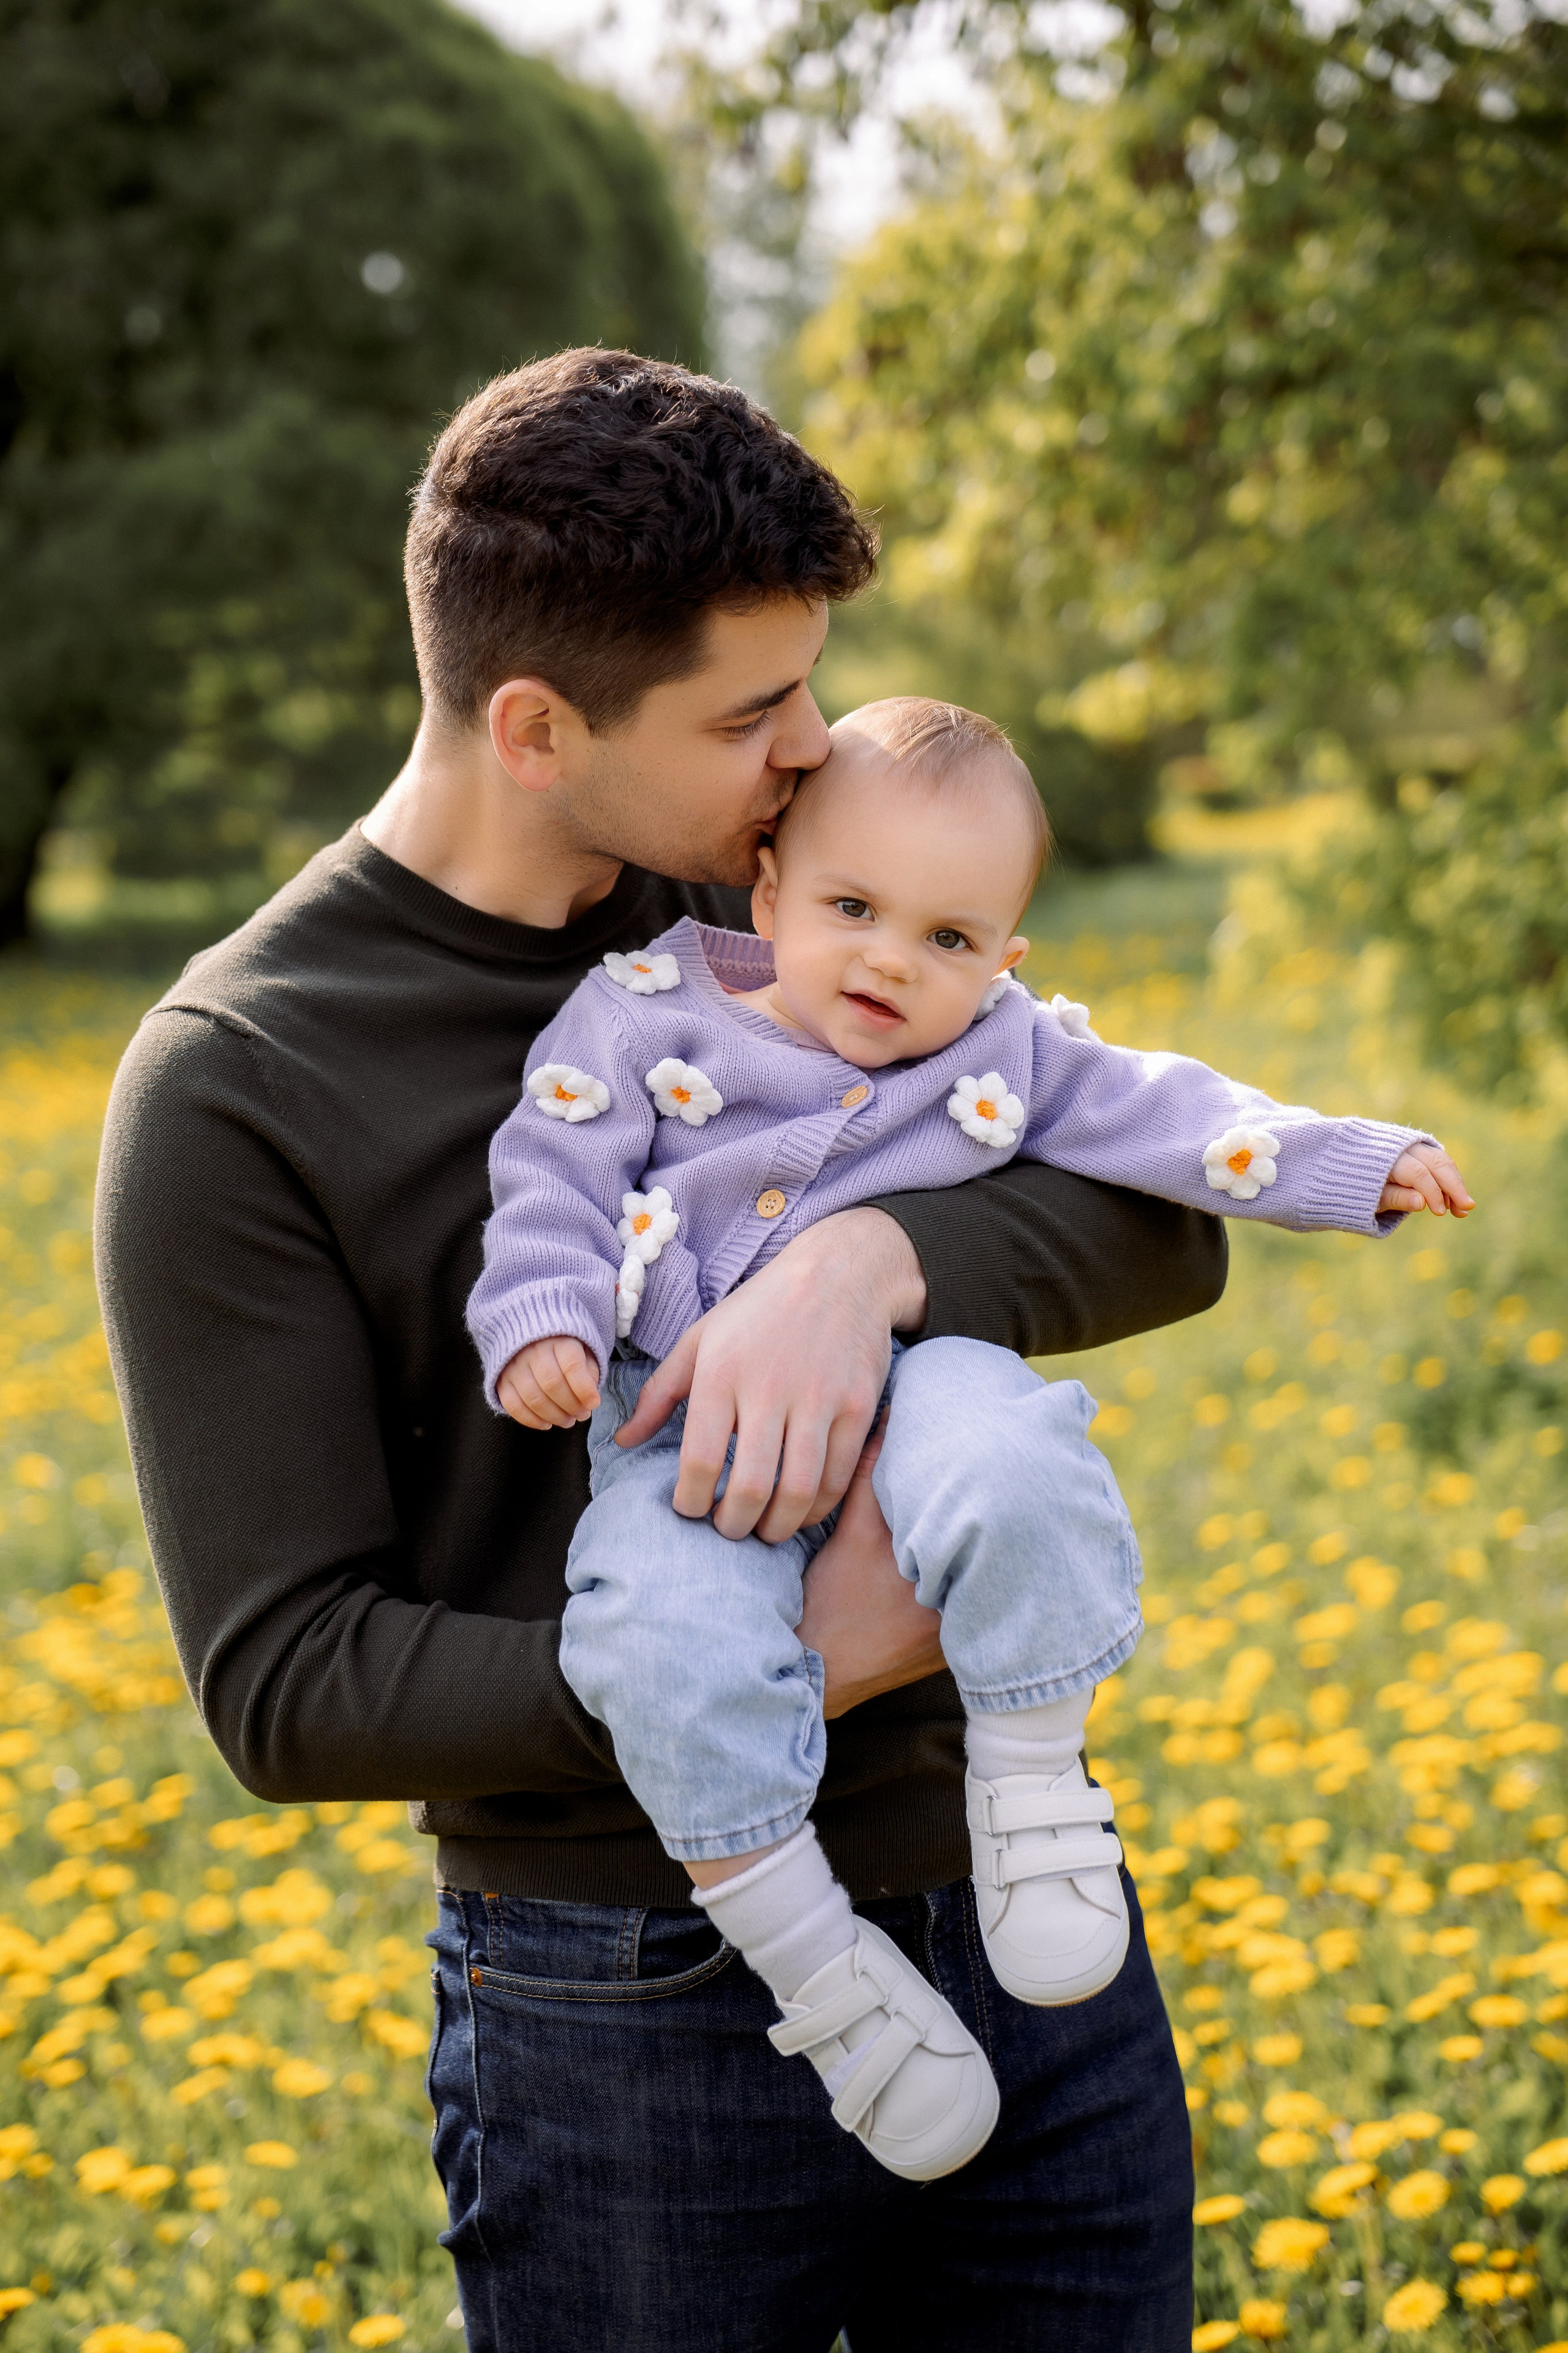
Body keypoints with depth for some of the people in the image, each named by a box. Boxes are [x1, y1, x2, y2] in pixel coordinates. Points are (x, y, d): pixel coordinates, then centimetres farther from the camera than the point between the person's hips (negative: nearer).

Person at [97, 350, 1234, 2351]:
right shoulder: (230, 1095, -11)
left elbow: (1174, 1227, -2)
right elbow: (289, 1684, -13)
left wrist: (878, 1256, -23)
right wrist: (776, 1677, -24)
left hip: (1024, 1927, 4)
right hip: (641, 2018, -4)